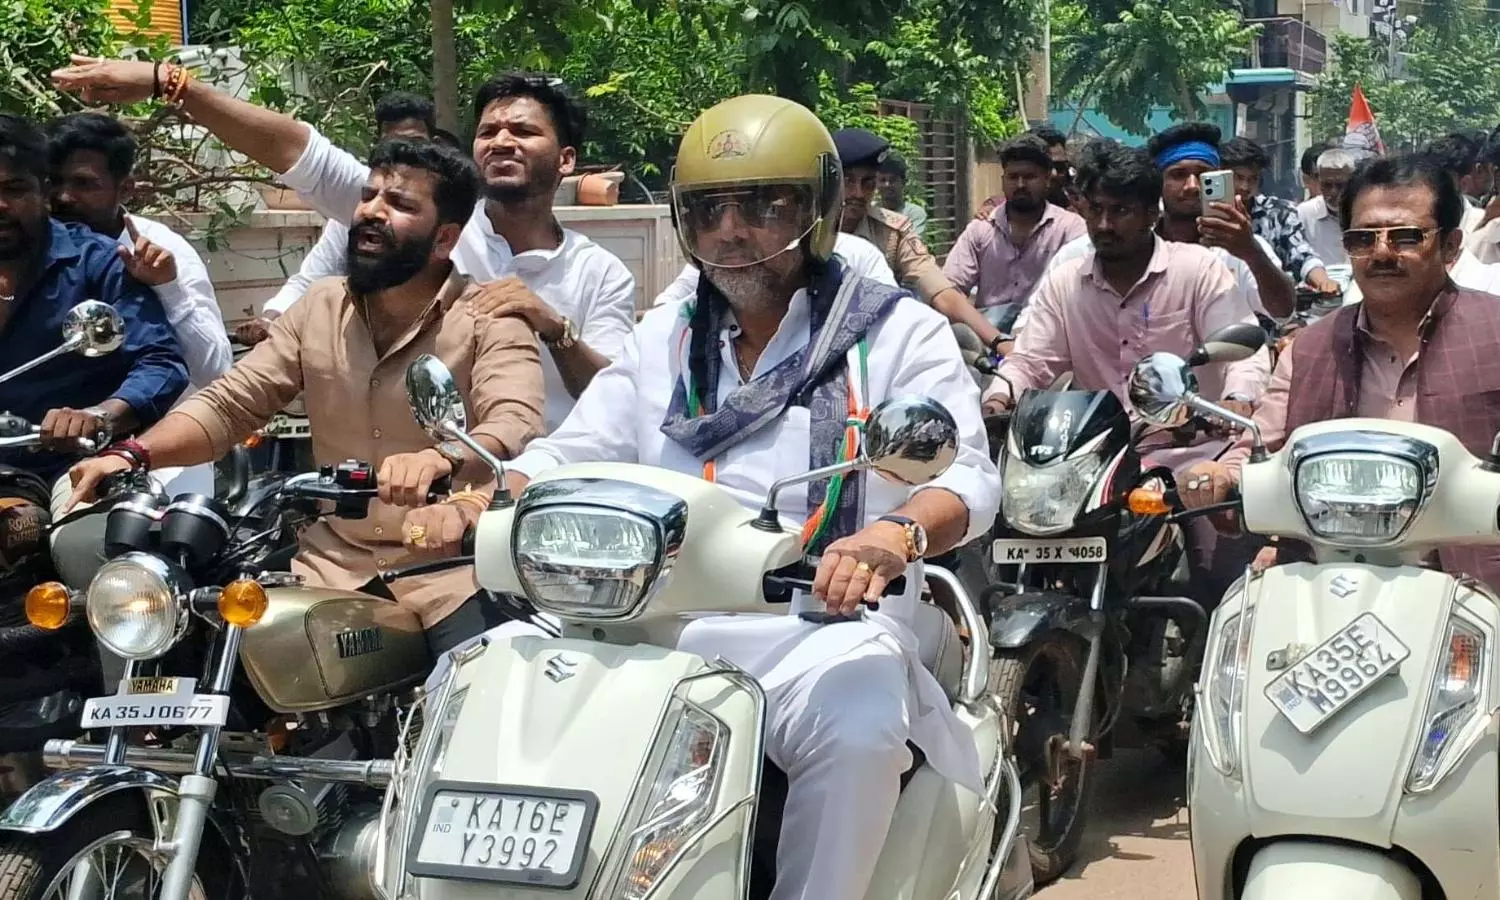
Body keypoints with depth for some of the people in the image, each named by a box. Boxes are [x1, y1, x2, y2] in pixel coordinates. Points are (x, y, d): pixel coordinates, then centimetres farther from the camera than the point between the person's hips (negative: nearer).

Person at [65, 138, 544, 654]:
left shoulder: (490, 320, -7)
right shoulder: (319, 307, 10)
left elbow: (515, 427, -24)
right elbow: (229, 404, 8)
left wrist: (440, 460, -46)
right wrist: (134, 455, -11)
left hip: (448, 568, -4)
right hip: (331, 565, 5)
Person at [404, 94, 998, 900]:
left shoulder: (898, 333, 2)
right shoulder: (664, 338, 19)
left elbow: (967, 476, -12)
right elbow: (569, 457, 13)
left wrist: (894, 534, -36)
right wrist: (478, 506, -10)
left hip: (822, 625, -4)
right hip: (658, 621, 5)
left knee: (861, 726, -36)